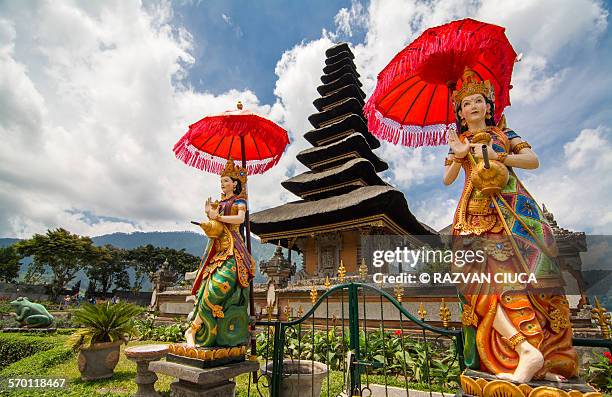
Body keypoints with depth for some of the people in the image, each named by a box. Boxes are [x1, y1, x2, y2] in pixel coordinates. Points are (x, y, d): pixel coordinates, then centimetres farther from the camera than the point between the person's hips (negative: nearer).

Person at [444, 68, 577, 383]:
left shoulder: (503, 133, 21)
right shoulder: (458, 142, 20)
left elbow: (534, 160, 7)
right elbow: (447, 179, 8)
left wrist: (498, 156, -6)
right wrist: (459, 156, -8)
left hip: (514, 208, 1)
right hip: (477, 214, 0)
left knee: (525, 275, -12)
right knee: (483, 275, -21)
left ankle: (548, 360, -12)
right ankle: (527, 349, -24)